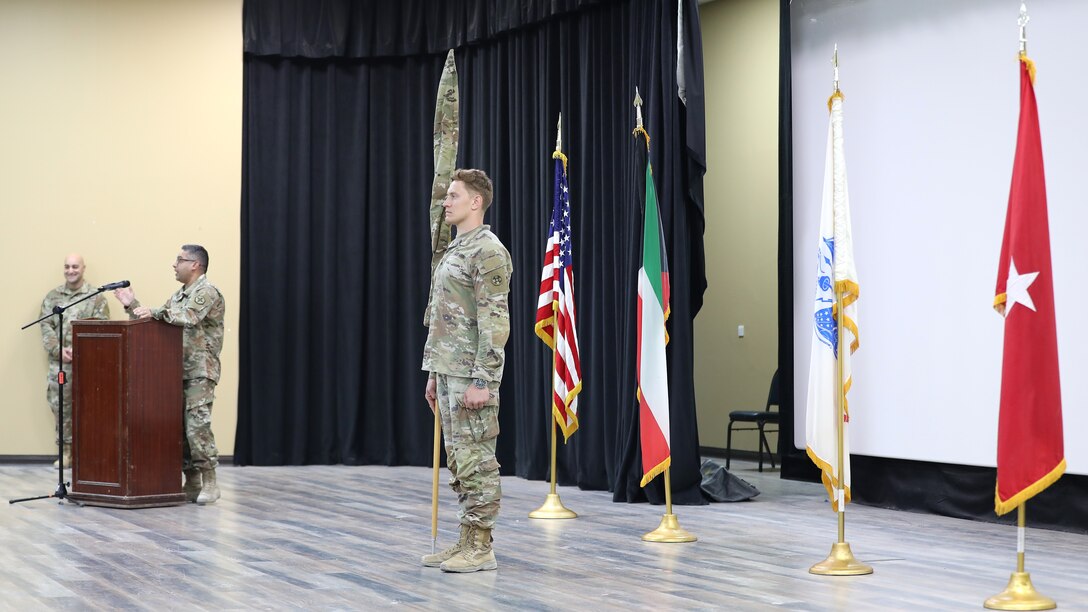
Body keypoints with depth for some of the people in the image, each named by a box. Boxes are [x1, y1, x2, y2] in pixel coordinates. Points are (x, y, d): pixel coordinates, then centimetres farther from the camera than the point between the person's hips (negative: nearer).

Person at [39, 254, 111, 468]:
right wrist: (59, 350, -11)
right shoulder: (53, 296, 11)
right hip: (59, 361, 3)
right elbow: (46, 326, 4)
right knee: (60, 406, 4)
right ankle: (66, 451, 13)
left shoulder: (96, 297, 1)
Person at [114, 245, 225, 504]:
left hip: (200, 371, -8)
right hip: (178, 370, 8)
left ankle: (209, 483, -7)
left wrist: (154, 312, -24)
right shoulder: (178, 295, 21)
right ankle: (192, 483, 11)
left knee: (197, 426, -14)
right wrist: (133, 306, 11)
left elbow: (188, 317, -23)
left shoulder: (207, 292, -5)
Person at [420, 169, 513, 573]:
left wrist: (482, 381, -22)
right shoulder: (453, 251, 18)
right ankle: (466, 541, 19)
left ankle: (480, 548, 1)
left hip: (472, 375, -10)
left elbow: (494, 323, -19)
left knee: (476, 460, -5)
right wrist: (433, 373, 20)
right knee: (459, 460, 12)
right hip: (448, 371, 10)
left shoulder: (488, 251, -13)